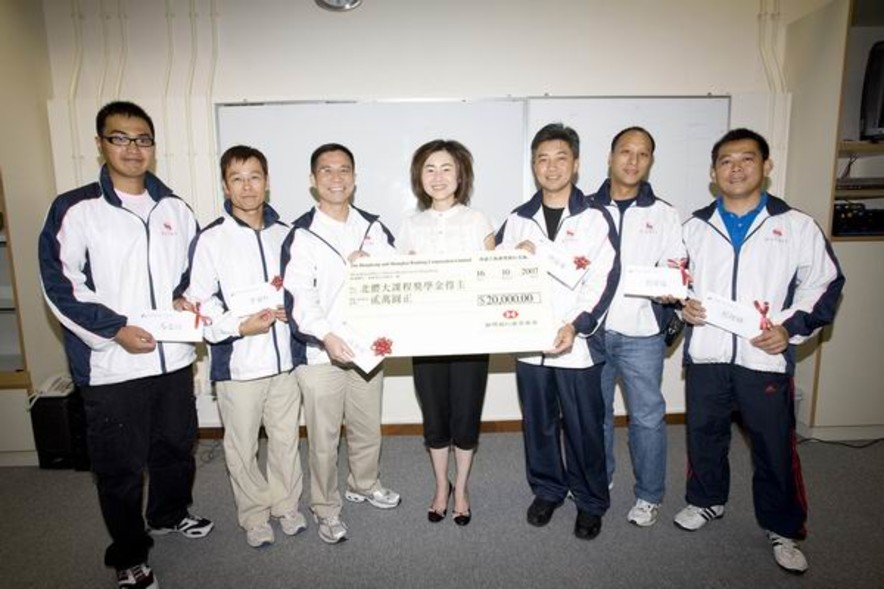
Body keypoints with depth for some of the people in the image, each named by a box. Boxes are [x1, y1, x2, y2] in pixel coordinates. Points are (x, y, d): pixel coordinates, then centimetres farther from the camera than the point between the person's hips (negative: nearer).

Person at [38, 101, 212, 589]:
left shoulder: (174, 208, 7)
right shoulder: (76, 209, -6)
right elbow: (60, 285, -8)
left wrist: (187, 297, -2)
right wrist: (115, 329, -16)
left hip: (174, 357, 4)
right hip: (112, 366, -4)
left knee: (177, 446, 20)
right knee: (120, 466, 8)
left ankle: (171, 513, 46)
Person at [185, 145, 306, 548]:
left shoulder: (284, 234, 3)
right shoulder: (211, 239, -8)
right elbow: (199, 303, -9)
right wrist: (241, 326, -21)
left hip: (284, 358, 3)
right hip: (238, 363, -3)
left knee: (286, 439, 16)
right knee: (243, 448, 11)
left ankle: (286, 505, 37)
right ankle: (254, 515, 33)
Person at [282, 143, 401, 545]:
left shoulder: (373, 227, 6)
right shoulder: (301, 235, -9)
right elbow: (299, 295, -19)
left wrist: (371, 263, -17)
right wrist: (326, 336, -35)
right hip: (320, 352, -4)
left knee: (368, 428, 21)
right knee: (324, 438, 7)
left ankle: (363, 485, 45)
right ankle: (325, 508, 28)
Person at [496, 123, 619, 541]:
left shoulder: (595, 218, -1)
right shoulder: (517, 220, 9)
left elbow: (603, 280, -9)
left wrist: (575, 325, -21)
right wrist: (515, 256, -11)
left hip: (578, 344, -3)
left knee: (584, 427, 7)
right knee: (538, 423, 15)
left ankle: (590, 501, 28)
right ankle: (547, 489, 36)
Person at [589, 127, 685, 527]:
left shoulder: (664, 215, 5)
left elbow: (675, 270, 1)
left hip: (641, 333, -1)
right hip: (593, 330, 2)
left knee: (647, 416, 5)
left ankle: (649, 495, 23)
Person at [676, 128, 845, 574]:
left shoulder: (796, 225, 0)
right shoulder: (695, 227, 8)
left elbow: (824, 283, 2)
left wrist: (791, 327, -11)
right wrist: (682, 306, -4)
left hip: (766, 359, -2)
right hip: (705, 356, 3)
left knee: (775, 446, 8)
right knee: (704, 434, 16)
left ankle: (782, 528, 28)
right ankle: (706, 500, 39)